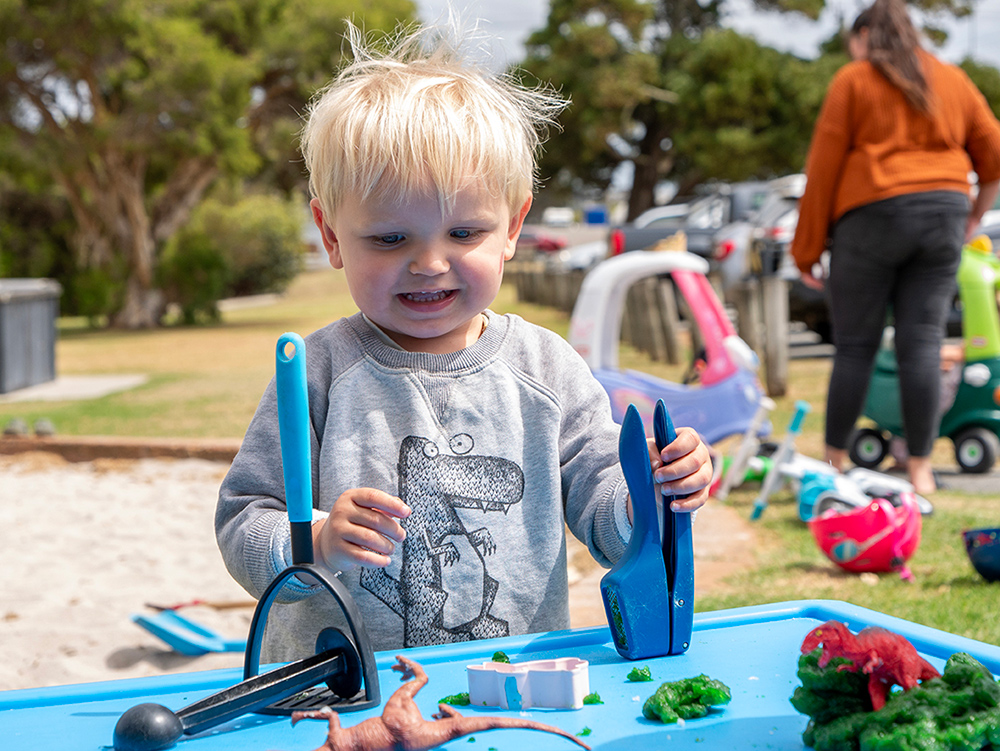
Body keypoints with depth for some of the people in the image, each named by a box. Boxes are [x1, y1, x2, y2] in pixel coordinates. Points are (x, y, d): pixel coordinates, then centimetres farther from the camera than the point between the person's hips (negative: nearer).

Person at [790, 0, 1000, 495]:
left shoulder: (853, 81, 4)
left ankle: (833, 464, 9)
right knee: (922, 345, 2)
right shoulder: (953, 80, 17)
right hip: (943, 215, 4)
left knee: (855, 347, 2)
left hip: (873, 213, -4)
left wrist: (806, 247, 3)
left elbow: (823, 168, 0)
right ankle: (920, 469, 1)